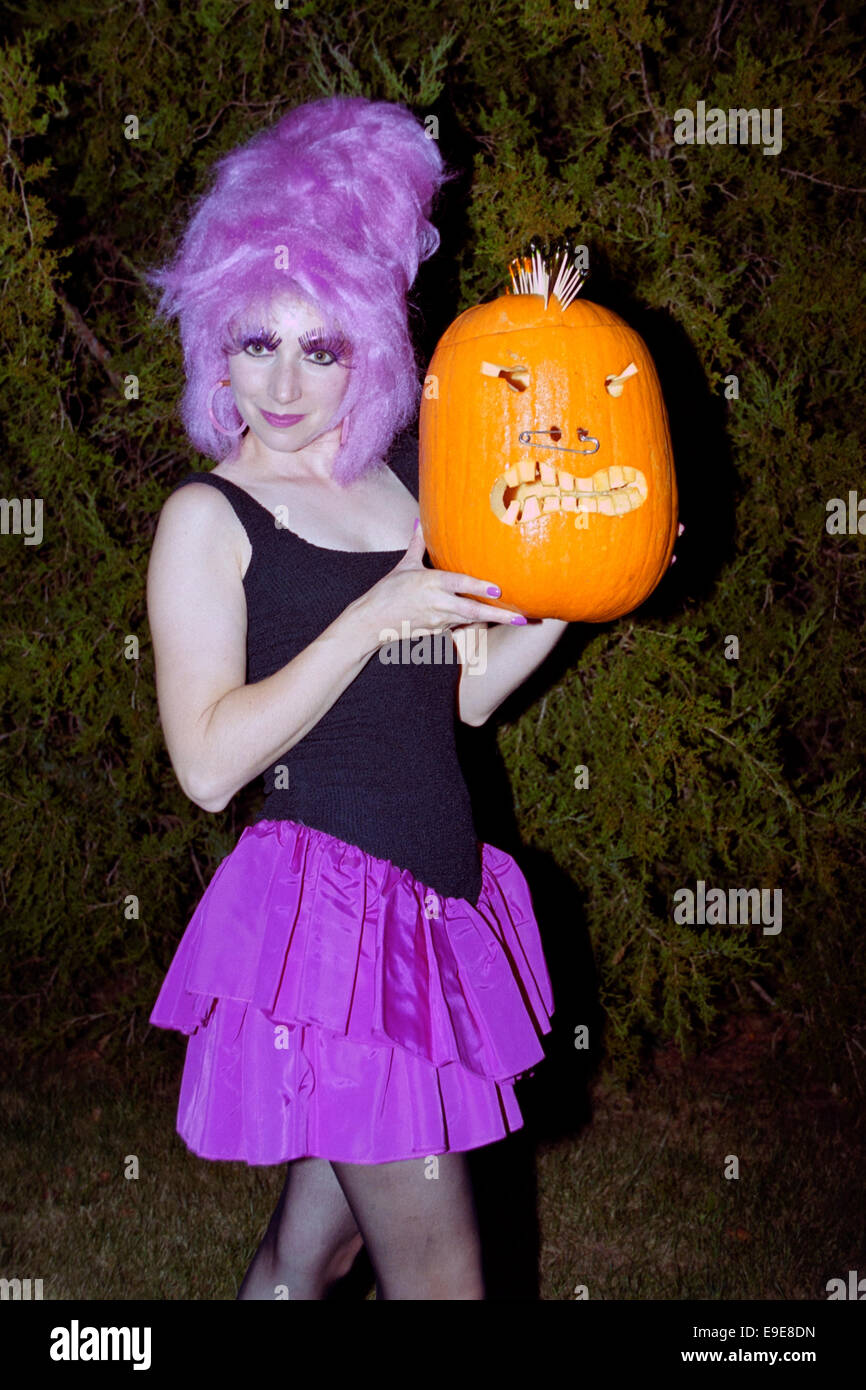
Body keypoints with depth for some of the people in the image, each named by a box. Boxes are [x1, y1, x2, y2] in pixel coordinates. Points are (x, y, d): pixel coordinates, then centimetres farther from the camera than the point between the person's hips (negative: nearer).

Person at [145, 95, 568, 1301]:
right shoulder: (209, 516, -6)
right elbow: (208, 764, -16)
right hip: (324, 903, -6)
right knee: (441, 1271, -2)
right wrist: (372, 619, -19)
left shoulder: (404, 477, 11)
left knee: (317, 1240, 18)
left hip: (436, 898, 6)